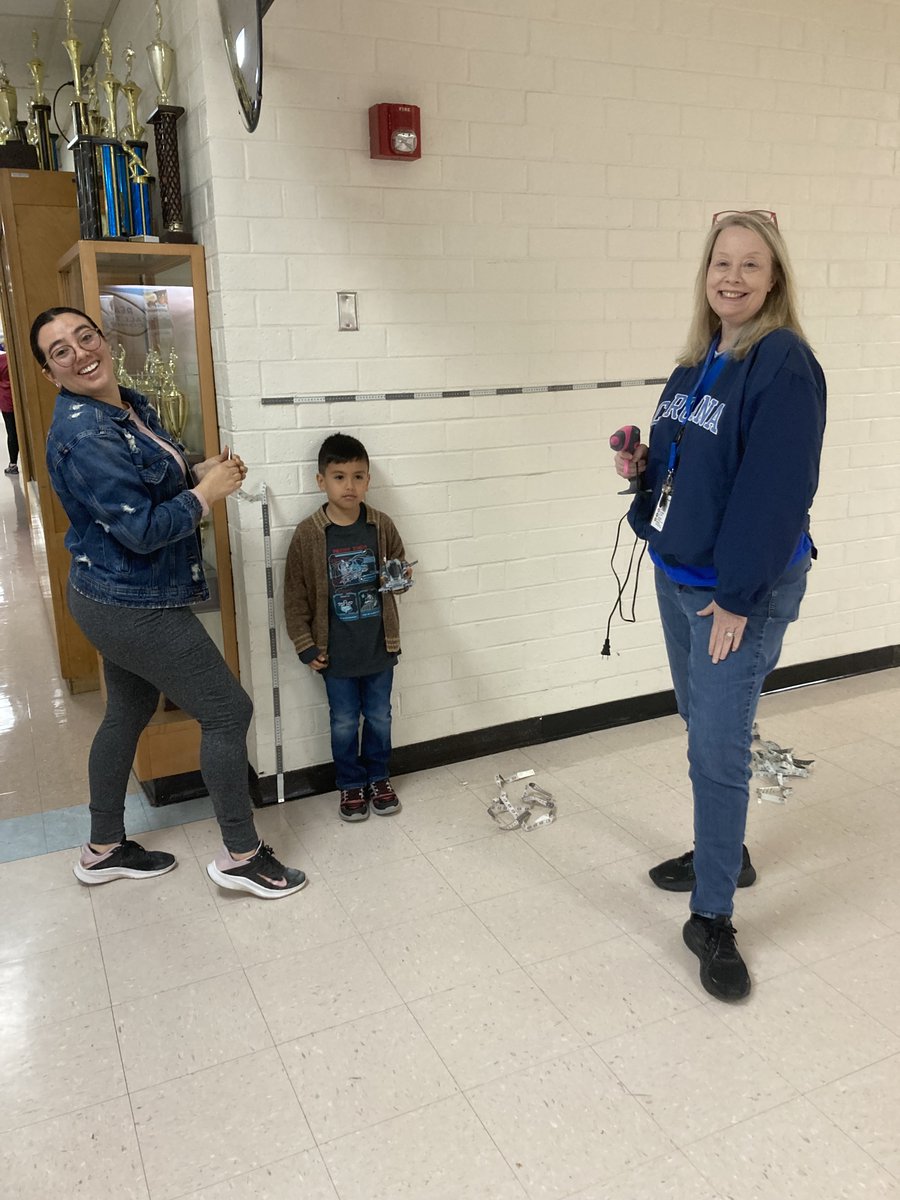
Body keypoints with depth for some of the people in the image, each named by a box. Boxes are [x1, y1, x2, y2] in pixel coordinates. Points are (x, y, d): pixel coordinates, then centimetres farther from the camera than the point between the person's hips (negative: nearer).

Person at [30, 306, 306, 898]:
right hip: (135, 607, -10)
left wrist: (202, 470, 1)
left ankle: (104, 849, 39)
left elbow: (155, 480, 19)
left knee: (129, 713, 21)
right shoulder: (84, 435, -24)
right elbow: (141, 529, -27)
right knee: (228, 711, 0)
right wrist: (208, 492, -16)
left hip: (115, 598, 10)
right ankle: (241, 855, 16)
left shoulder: (132, 404, 5)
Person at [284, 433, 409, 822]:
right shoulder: (308, 534, -11)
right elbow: (295, 597, -6)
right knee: (344, 723, 12)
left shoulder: (381, 526, -5)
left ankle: (378, 778, 36)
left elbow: (399, 566, 10)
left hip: (379, 645, 2)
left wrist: (403, 576, -14)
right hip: (337, 652, -2)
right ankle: (351, 785, 31)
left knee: (379, 717, 16)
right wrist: (306, 647, -7)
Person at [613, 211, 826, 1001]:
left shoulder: (783, 364, -15)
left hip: (741, 592, -8)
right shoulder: (697, 363, 10)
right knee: (704, 725, 19)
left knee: (718, 749, -3)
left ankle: (713, 919, 12)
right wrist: (643, 465, -2)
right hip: (676, 577, 8)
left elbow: (775, 490, -20)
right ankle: (724, 853, 39)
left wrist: (737, 596, -20)